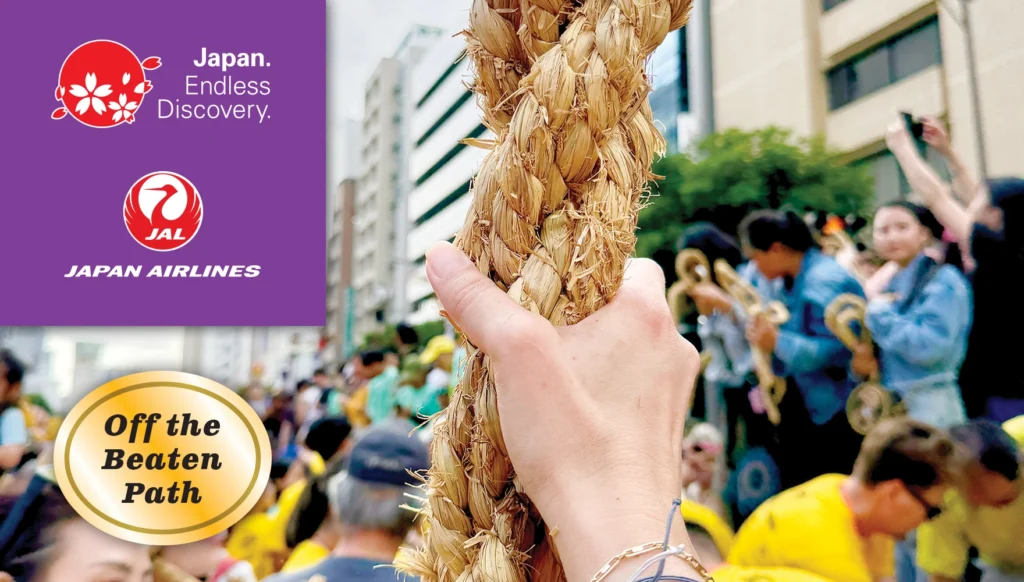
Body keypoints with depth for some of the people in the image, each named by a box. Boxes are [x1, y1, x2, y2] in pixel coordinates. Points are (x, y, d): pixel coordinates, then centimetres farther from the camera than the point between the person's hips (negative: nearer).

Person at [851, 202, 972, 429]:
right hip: (888, 407, 7)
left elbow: (931, 347, -21)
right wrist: (863, 362, -3)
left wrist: (879, 311, -13)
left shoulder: (943, 281, -8)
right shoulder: (891, 285, 13)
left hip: (928, 408, -7)